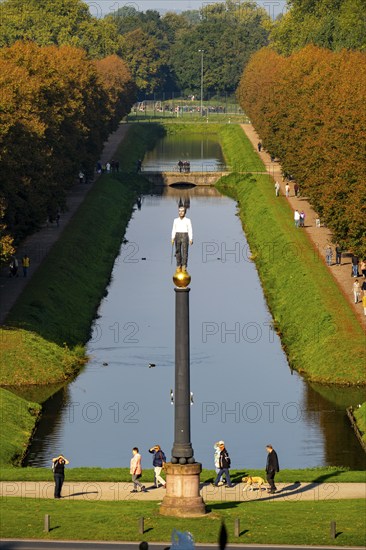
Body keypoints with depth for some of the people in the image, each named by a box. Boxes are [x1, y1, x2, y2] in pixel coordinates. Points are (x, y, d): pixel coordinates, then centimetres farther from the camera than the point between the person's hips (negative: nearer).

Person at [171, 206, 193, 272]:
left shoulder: (188, 220, 2)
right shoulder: (176, 220, 11)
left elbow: (190, 230, 0)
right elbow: (174, 230, 12)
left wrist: (191, 239, -9)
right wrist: (172, 238, 2)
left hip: (185, 236, -3)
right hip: (177, 236, 3)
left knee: (185, 251, -9)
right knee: (178, 251, 0)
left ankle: (184, 266, -10)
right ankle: (179, 266, 5)